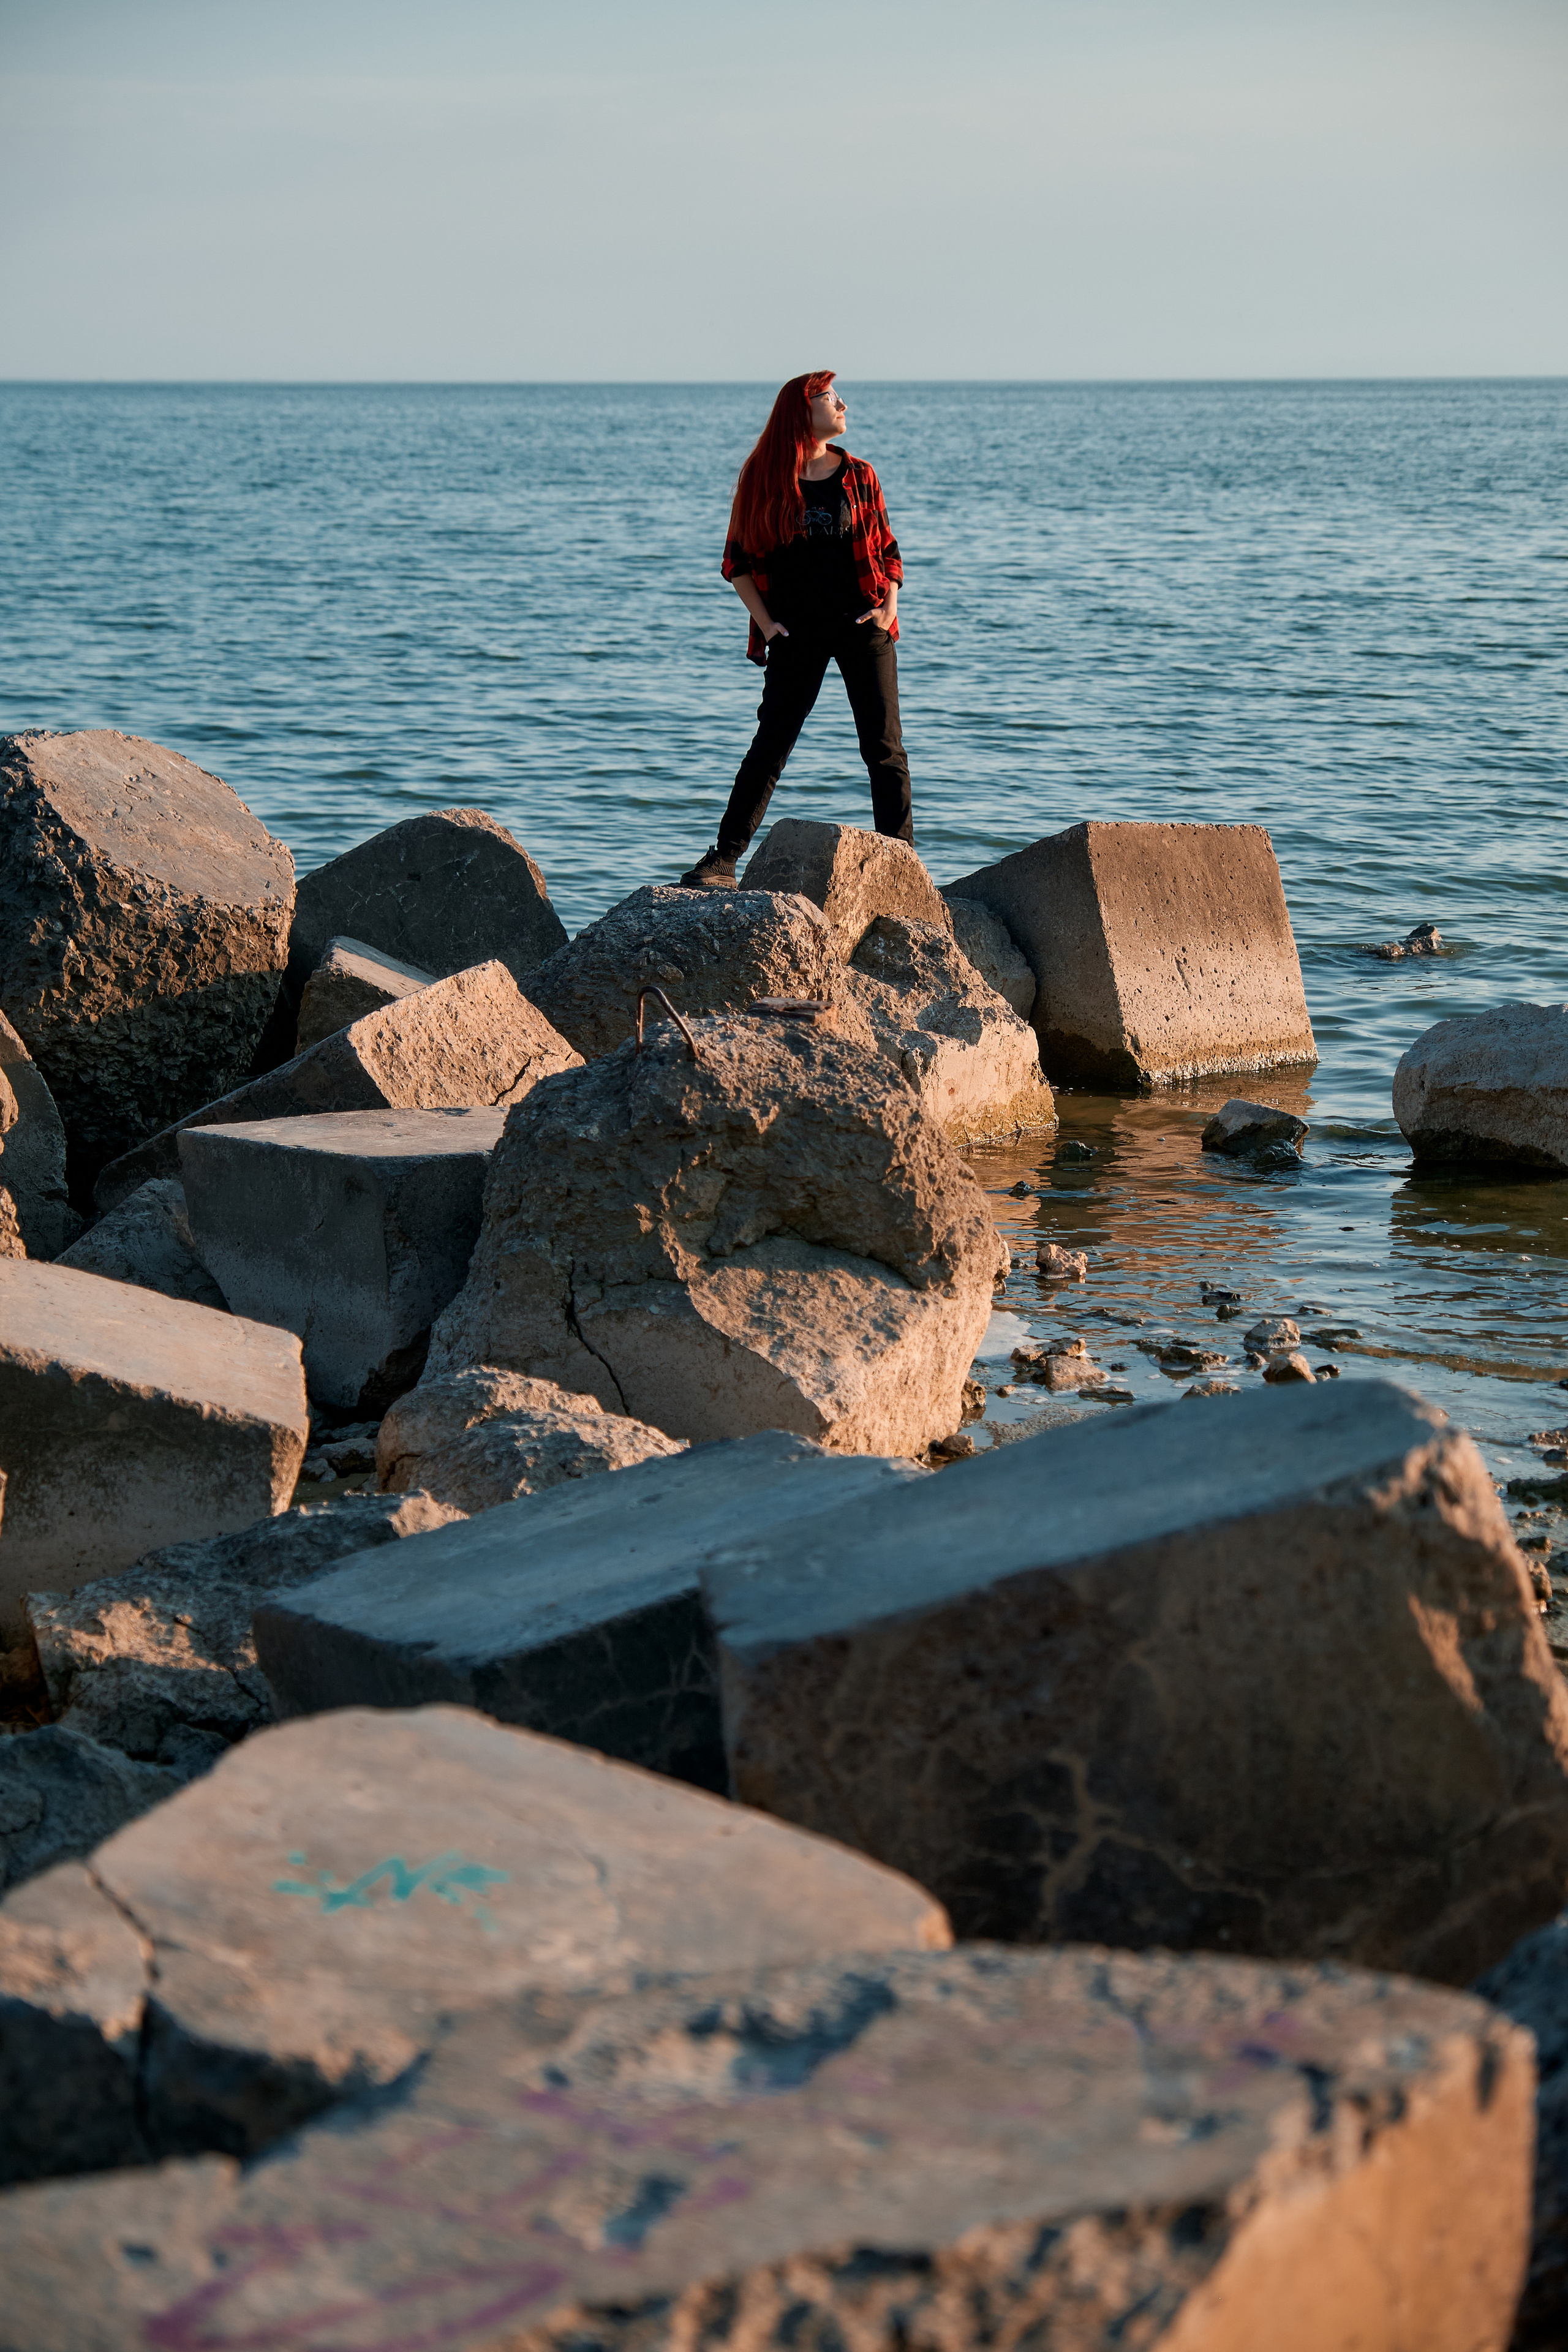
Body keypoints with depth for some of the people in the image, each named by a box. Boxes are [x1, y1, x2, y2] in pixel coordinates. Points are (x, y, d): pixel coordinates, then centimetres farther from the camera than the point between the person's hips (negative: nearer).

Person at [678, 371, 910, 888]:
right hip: (797, 633, -2)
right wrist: (766, 622, -5)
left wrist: (889, 605, -5)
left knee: (885, 748, 0)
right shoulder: (763, 478, 1)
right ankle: (723, 861, -1)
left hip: (862, 627, 2)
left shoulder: (859, 476, 8)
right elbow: (738, 560, 4)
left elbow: (887, 549, 12)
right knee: (771, 746, -4)